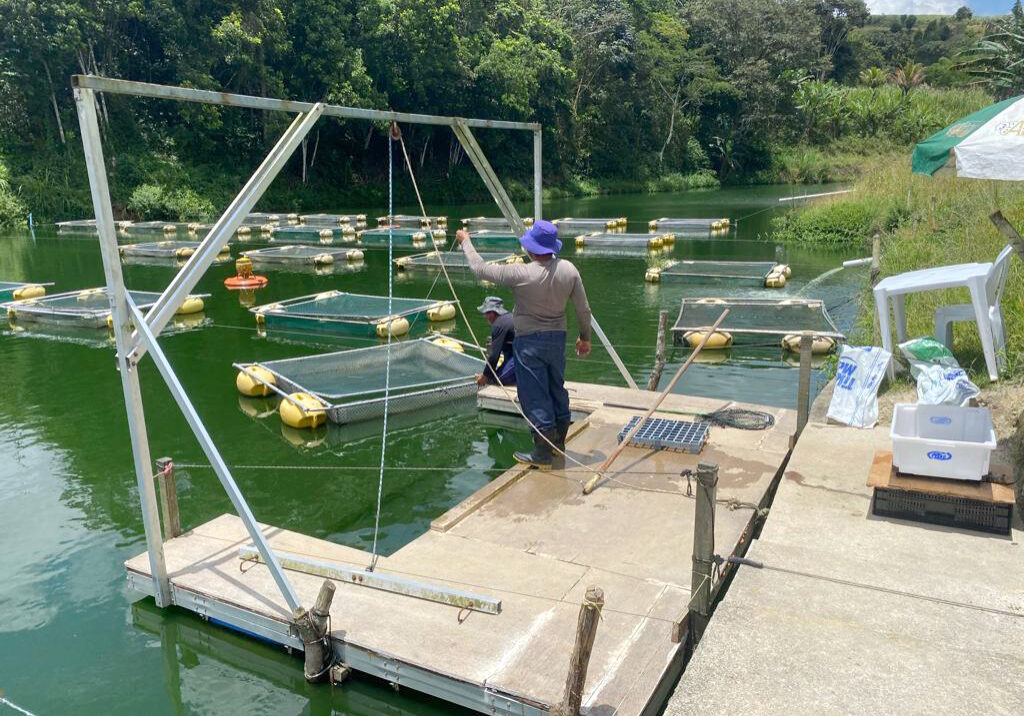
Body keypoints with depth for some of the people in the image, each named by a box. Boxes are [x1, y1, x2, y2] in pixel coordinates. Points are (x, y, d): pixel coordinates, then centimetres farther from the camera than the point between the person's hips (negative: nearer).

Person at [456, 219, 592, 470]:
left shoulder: (520, 274, -20)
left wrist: (465, 241, 8)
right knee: (557, 388, 19)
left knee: (535, 396, 1)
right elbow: (583, 309, 1)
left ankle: (543, 455, 7)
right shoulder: (569, 270, -6)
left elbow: (480, 268, -8)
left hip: (529, 341, -6)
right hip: (557, 337, 6)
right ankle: (558, 443, 34)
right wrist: (585, 337, 16)